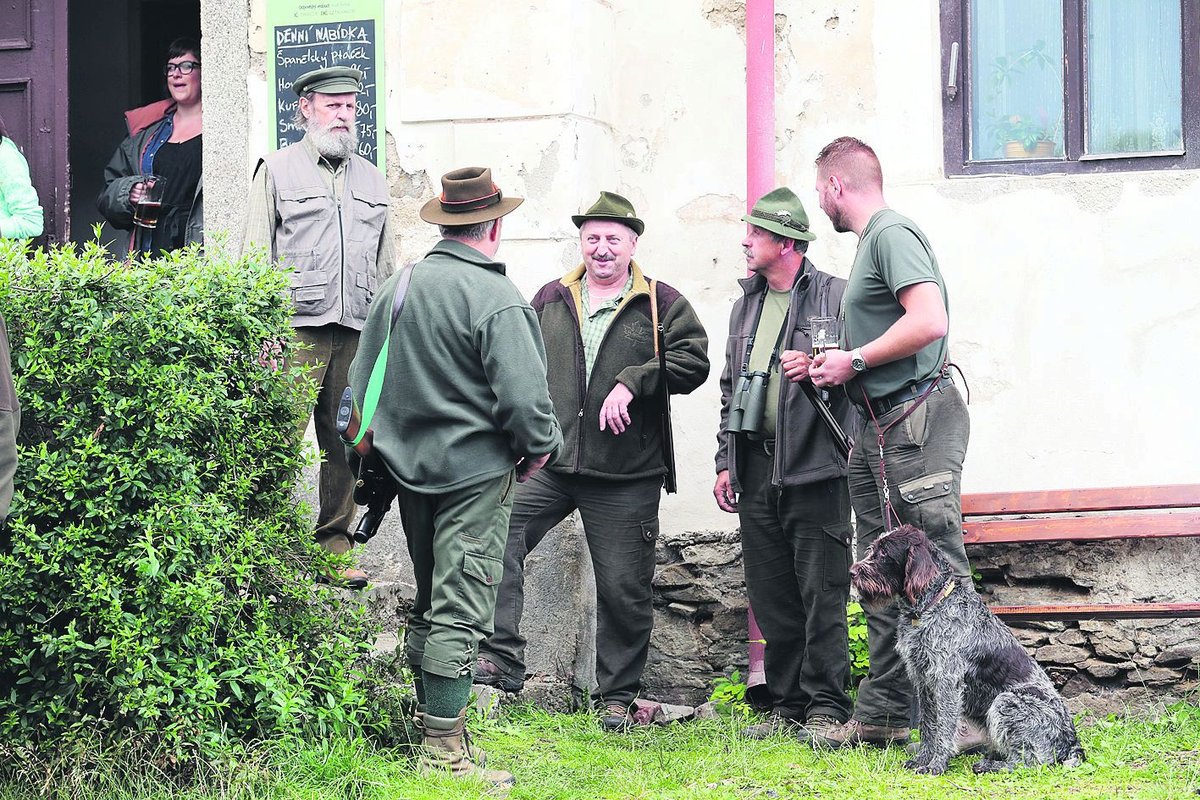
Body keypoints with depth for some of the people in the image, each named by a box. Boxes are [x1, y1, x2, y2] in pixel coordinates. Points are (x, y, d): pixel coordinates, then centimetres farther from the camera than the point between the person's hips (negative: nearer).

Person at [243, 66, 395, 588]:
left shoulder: (371, 179, 21)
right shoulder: (277, 170, 7)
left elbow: (386, 263, 23)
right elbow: (255, 254, 3)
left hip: (358, 330, 4)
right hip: (297, 326, -4)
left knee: (346, 440, 4)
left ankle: (335, 546, 11)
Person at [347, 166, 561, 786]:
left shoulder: (397, 288, 5)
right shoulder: (495, 298, -16)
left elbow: (360, 380, 12)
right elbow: (523, 395, -21)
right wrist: (538, 449, -3)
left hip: (411, 470, 7)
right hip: (476, 473, -7)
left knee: (428, 604, 19)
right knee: (459, 610, -5)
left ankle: (427, 718, 27)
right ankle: (444, 747, -5)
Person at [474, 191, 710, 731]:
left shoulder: (661, 305, 3)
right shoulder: (550, 301, 13)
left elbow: (693, 361, -7)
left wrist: (633, 381, -18)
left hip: (625, 474, -2)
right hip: (547, 462, 2)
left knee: (623, 588, 3)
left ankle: (616, 696, 17)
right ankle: (501, 659, -17)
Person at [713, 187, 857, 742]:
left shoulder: (834, 296, -2)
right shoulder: (746, 305, 20)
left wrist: (816, 367, -22)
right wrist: (725, 461, 18)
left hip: (814, 467, -7)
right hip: (756, 465, 7)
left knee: (821, 594, -5)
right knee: (771, 597, 8)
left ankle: (825, 706, 0)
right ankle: (787, 705, 14)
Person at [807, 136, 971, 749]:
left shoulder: (891, 233, -9)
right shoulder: (873, 240, 21)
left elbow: (929, 322, -22)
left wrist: (853, 360, -13)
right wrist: (830, 364, 13)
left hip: (917, 419, -10)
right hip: (879, 430, 10)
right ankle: (882, 714, 13)